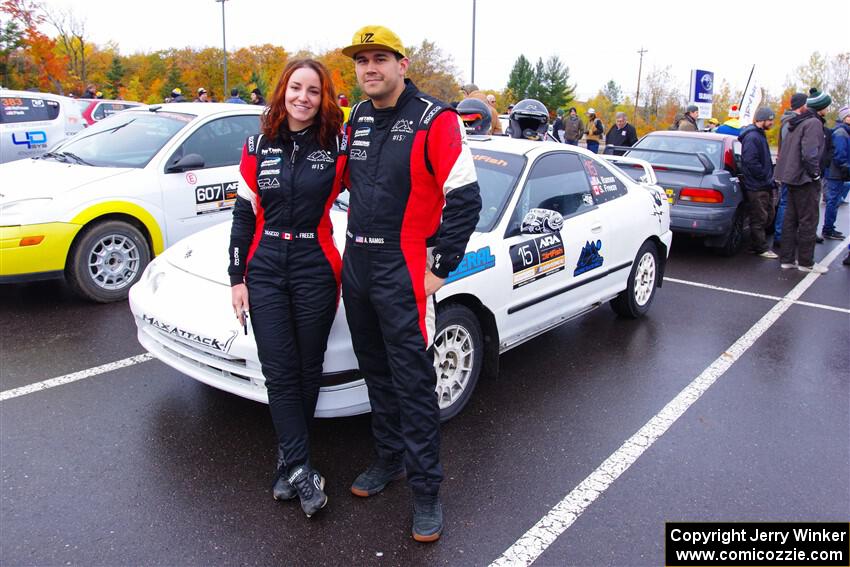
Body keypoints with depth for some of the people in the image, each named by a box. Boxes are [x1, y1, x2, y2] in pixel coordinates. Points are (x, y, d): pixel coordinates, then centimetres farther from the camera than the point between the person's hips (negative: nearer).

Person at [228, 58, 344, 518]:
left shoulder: (336, 147, -1)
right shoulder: (258, 147, 6)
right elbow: (244, 214, 6)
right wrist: (237, 277, 4)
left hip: (316, 268, -2)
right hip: (265, 268, 2)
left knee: (307, 369, 7)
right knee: (279, 371, -1)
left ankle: (289, 456, 25)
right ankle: (301, 469, 7)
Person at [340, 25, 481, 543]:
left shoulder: (435, 120, -11)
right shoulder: (357, 121, 11)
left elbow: (465, 199, -14)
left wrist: (441, 268, -13)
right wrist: (355, 244, 15)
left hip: (402, 272, -7)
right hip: (357, 266, 7)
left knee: (413, 382, -2)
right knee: (376, 372, 17)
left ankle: (426, 490, 13)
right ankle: (390, 459, 36)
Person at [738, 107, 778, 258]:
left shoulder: (759, 135, 17)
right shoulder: (752, 137, -16)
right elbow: (750, 161, -25)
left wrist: (769, 177, 15)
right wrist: (765, 176, -18)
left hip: (765, 185, 11)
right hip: (757, 186, -11)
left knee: (767, 215, 16)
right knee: (759, 218, -2)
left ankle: (756, 245, 26)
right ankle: (761, 248, 8)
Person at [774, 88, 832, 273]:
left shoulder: (797, 123, 13)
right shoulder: (814, 123, -15)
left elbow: (786, 150, 19)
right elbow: (809, 154, -24)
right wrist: (815, 174, -12)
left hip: (792, 177, 9)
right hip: (805, 180, -9)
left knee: (791, 219, 13)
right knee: (808, 221, -1)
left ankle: (786, 259, 18)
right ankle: (806, 262, 5)